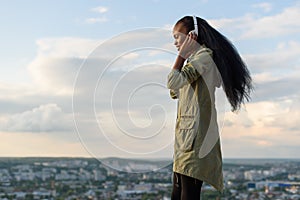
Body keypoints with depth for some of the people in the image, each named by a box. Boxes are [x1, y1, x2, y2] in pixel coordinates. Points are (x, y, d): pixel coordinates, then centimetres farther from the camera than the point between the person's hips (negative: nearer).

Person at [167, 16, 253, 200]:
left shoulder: (204, 56, -7)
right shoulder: (194, 60, 22)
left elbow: (174, 82, -19)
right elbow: (174, 93, 22)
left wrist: (182, 55, -5)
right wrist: (184, 56, 19)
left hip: (196, 136, -10)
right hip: (186, 136, 10)